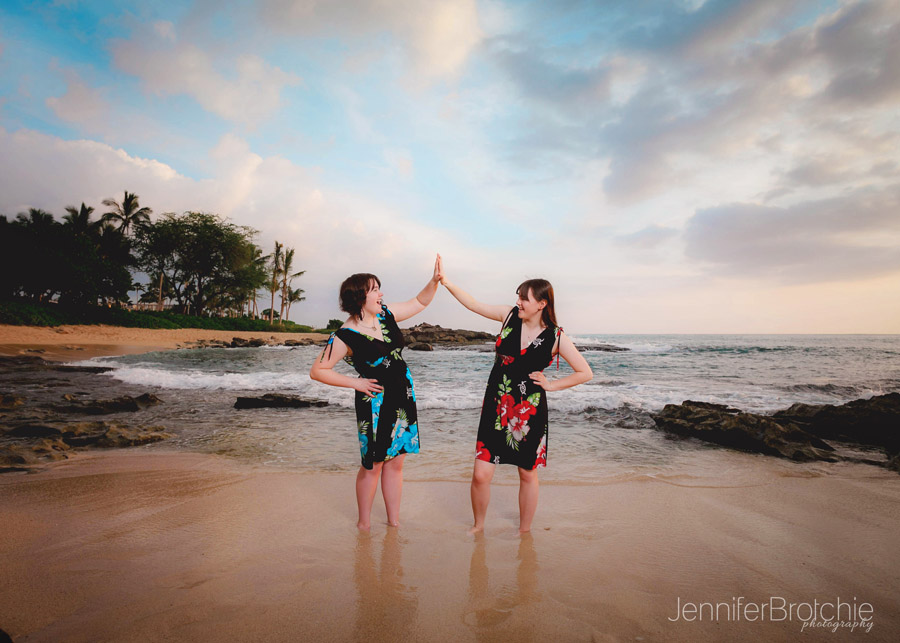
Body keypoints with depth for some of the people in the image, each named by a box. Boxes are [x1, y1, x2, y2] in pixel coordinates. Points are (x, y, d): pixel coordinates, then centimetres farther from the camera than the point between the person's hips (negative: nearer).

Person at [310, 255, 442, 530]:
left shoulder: (386, 315, 4)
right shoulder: (346, 335, -14)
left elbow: (419, 302, 16)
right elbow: (318, 371, -10)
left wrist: (435, 280, -1)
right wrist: (355, 383, -11)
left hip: (403, 399, 6)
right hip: (375, 404, -6)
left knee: (395, 462, 13)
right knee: (373, 465, 6)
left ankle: (394, 522, 26)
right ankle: (364, 524, 26)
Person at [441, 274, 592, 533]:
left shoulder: (556, 337, -7)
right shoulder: (510, 316, 0)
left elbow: (585, 373, -1)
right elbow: (474, 304, 5)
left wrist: (551, 385, -5)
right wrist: (446, 282, -2)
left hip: (530, 411, -2)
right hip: (496, 405, 2)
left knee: (527, 475, 13)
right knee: (480, 474, 0)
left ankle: (525, 531, 36)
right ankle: (478, 526, 27)